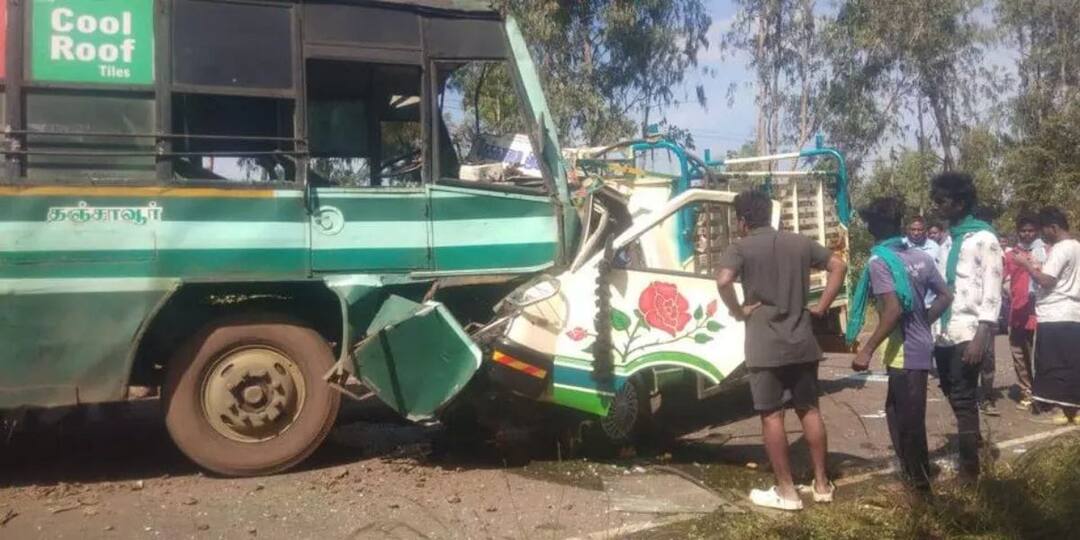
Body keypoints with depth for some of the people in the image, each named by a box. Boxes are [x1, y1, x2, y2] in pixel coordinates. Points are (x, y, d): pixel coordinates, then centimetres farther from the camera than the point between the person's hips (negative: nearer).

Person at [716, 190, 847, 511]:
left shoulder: (741, 248, -7)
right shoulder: (800, 243, 9)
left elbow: (723, 281, -25)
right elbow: (839, 266, 11)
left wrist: (738, 312, -10)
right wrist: (822, 306, 10)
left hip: (765, 347, -5)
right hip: (802, 342, 5)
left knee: (771, 416, 3)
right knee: (809, 411, 15)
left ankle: (786, 491, 8)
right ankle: (822, 484, 22)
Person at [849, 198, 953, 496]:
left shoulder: (879, 261, -16)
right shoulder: (920, 256, 8)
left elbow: (893, 310, -25)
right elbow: (945, 297, 12)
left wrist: (867, 350, -22)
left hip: (904, 352, -8)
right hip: (920, 346, 8)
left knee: (910, 420, 3)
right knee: (899, 412, 21)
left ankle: (920, 483, 14)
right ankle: (910, 472, 31)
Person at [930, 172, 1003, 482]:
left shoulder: (983, 238, -6)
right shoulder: (949, 239, 16)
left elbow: (992, 291, -11)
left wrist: (982, 336, -19)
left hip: (967, 334, -7)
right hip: (945, 334, 7)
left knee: (963, 400, -3)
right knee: (954, 396, 13)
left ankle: (969, 469, 5)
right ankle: (972, 439, 30)